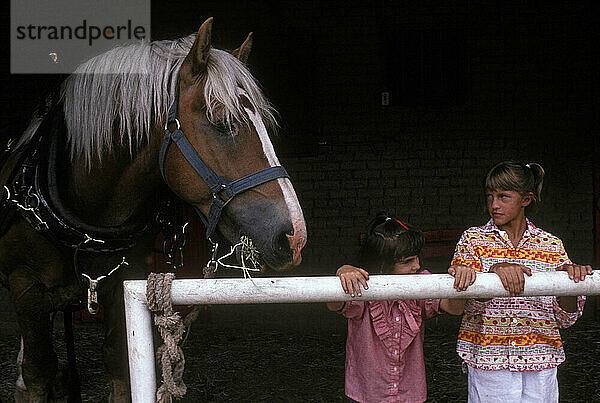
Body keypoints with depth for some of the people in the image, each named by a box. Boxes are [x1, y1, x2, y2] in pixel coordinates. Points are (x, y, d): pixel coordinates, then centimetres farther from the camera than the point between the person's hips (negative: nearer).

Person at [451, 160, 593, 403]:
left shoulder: (551, 246, 6)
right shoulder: (473, 240, 3)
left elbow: (565, 319, 4)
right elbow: (464, 301, -12)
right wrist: (496, 270, -29)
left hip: (540, 365, 2)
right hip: (488, 363, -1)